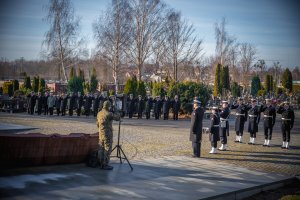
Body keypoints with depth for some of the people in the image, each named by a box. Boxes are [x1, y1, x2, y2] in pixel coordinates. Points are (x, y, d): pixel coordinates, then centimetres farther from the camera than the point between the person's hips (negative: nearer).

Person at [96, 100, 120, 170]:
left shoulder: (99, 114, 6)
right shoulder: (109, 114, -17)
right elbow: (117, 118, -6)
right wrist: (116, 113, 11)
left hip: (101, 134, 8)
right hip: (107, 134, -7)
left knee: (101, 149, 12)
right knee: (107, 149, -1)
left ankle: (101, 164, 17)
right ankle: (105, 165, 1)